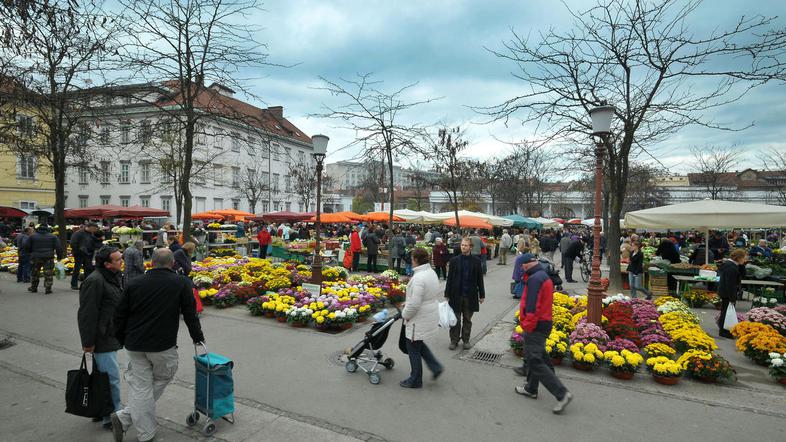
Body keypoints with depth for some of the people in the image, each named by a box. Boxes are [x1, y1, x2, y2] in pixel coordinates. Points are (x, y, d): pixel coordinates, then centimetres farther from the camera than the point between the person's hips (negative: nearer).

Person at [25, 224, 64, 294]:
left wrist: (32, 253, 26)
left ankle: (33, 288, 28)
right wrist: (59, 256, 4)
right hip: (48, 258, -2)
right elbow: (58, 247, -2)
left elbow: (27, 247, 9)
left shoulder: (33, 236, 5)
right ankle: (48, 289, -2)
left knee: (35, 272, 18)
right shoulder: (52, 236, 1)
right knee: (48, 274, 0)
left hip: (36, 258, 2)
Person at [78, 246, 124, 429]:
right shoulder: (95, 281, -22)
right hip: (102, 339, -10)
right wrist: (88, 342, -20)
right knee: (112, 377, -4)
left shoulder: (113, 277, 10)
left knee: (105, 375, 20)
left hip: (111, 336, 10)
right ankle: (113, 417, 7)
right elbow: (87, 314, -23)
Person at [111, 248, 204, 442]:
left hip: (135, 346, 3)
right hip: (163, 346, -3)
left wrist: (123, 340, 22)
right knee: (161, 379, 18)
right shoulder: (181, 283, -6)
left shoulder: (135, 284, 3)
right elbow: (190, 314, -1)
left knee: (140, 388, 11)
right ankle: (124, 418, 13)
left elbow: (119, 316, 7)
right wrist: (197, 336, 13)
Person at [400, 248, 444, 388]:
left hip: (419, 320, -9)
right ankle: (436, 367, 25)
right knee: (418, 344, 26)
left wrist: (405, 314, -9)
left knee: (413, 348, 9)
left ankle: (415, 380, 25)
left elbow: (414, 304, -29)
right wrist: (407, 304, 15)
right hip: (430, 316, 9)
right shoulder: (431, 272, 4)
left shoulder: (418, 278, -27)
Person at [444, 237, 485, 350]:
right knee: (456, 319, 7)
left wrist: (482, 295, 5)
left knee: (467, 319, 12)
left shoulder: (476, 261, 0)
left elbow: (480, 279, 5)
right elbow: (449, 278, 1)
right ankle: (454, 340, 19)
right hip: (456, 295, 0)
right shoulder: (454, 260, 0)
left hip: (470, 295, 0)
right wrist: (447, 294, 0)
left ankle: (466, 340, 25)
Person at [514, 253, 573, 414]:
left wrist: (527, 326, -18)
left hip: (536, 326, -10)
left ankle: (562, 393, -5)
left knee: (535, 361, -5)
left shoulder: (534, 279, -19)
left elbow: (531, 305, -25)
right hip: (544, 322, 10)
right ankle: (531, 388, 34)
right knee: (532, 357, 21)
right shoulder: (544, 276, 14)